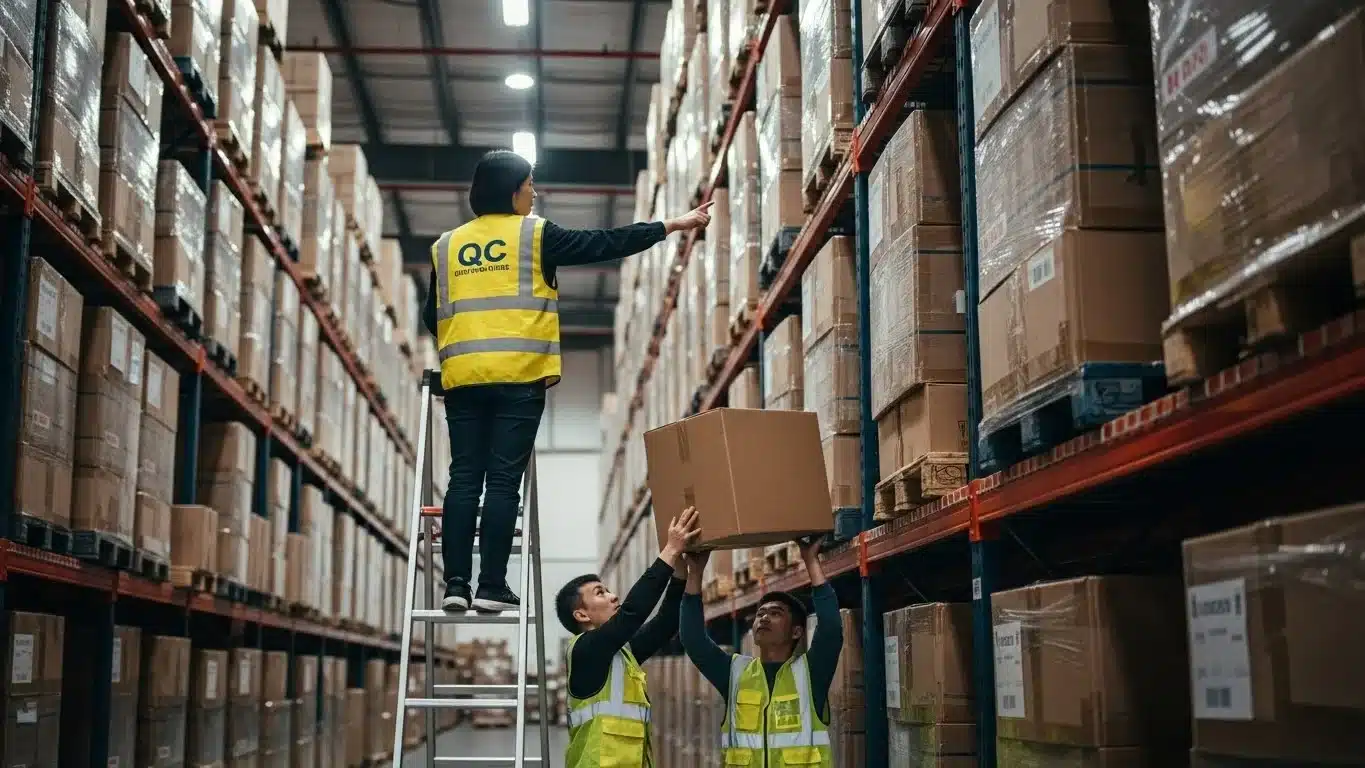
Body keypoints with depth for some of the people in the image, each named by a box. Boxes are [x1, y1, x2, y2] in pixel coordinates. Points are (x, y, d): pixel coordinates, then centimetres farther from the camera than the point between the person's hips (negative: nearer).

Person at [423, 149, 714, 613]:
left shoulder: (446, 245, 14)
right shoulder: (535, 235, 2)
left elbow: (431, 316, 17)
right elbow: (603, 244, 3)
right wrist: (673, 226, 10)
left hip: (462, 378, 4)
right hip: (519, 376, -4)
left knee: (464, 479, 5)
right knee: (503, 481, -2)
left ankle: (456, 584, 1)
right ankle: (491, 588, -2)